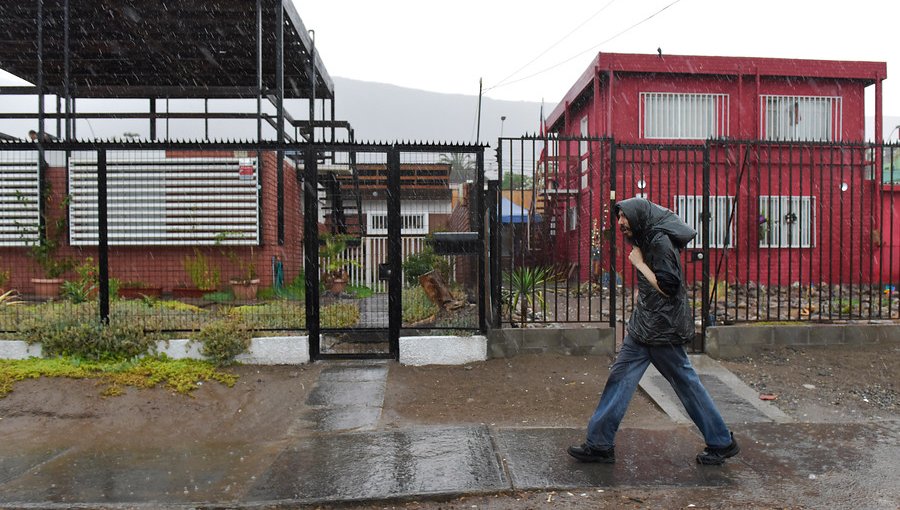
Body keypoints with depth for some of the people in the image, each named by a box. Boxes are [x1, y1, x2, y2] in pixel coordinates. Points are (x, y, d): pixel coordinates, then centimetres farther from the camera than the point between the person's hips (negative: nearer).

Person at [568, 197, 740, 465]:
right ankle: (600, 444, 14)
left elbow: (667, 287, -22)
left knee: (685, 382, 4)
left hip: (662, 329, -10)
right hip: (645, 327, 10)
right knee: (620, 379, 8)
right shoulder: (647, 240, 13)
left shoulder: (660, 241, -16)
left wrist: (639, 263, -15)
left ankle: (722, 442, 23)